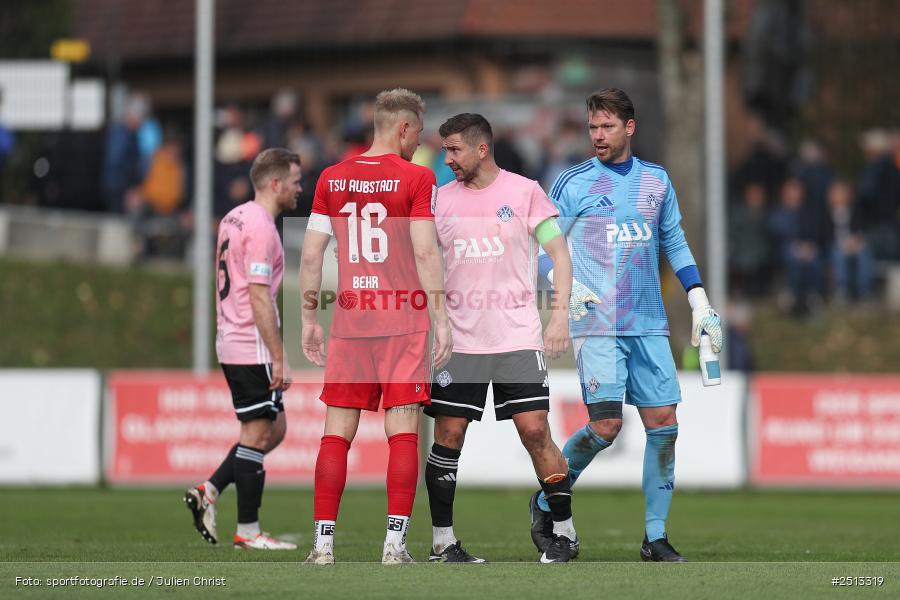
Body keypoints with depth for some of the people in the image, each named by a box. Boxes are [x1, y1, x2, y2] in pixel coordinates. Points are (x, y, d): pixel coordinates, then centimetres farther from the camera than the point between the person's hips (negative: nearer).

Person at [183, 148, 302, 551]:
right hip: (252, 348, -10)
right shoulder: (260, 228, -16)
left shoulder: (234, 219, 14)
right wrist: (279, 359, -19)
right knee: (257, 434, -3)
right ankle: (248, 532, 1)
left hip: (232, 345, 10)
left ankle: (208, 491, 10)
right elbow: (260, 298, -20)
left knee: (274, 429, 15)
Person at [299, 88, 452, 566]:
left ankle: (323, 543, 1)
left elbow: (311, 253, 6)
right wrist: (441, 320, -6)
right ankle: (395, 544, -6)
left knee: (337, 431, 6)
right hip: (404, 320, -3)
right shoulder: (416, 178, -4)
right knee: (403, 430, -1)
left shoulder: (332, 178, 8)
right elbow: (424, 252, -10)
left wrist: (309, 319, 14)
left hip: (348, 320, 3)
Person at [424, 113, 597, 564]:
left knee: (535, 430, -8)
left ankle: (564, 531, 6)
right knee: (447, 437, -1)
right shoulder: (441, 198, 8)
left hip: (517, 336, -3)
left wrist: (561, 314, -9)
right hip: (459, 337, 3)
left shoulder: (525, 192, 0)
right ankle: (443, 542, 8)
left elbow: (559, 254, 1)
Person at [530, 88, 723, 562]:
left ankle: (656, 537, 6)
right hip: (596, 326, -4)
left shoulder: (656, 181, 12)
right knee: (606, 425, -14)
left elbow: (675, 243, 21)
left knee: (663, 422, -3)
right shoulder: (572, 184, 0)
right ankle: (546, 502, 10)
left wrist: (700, 303, 14)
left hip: (649, 324, 4)